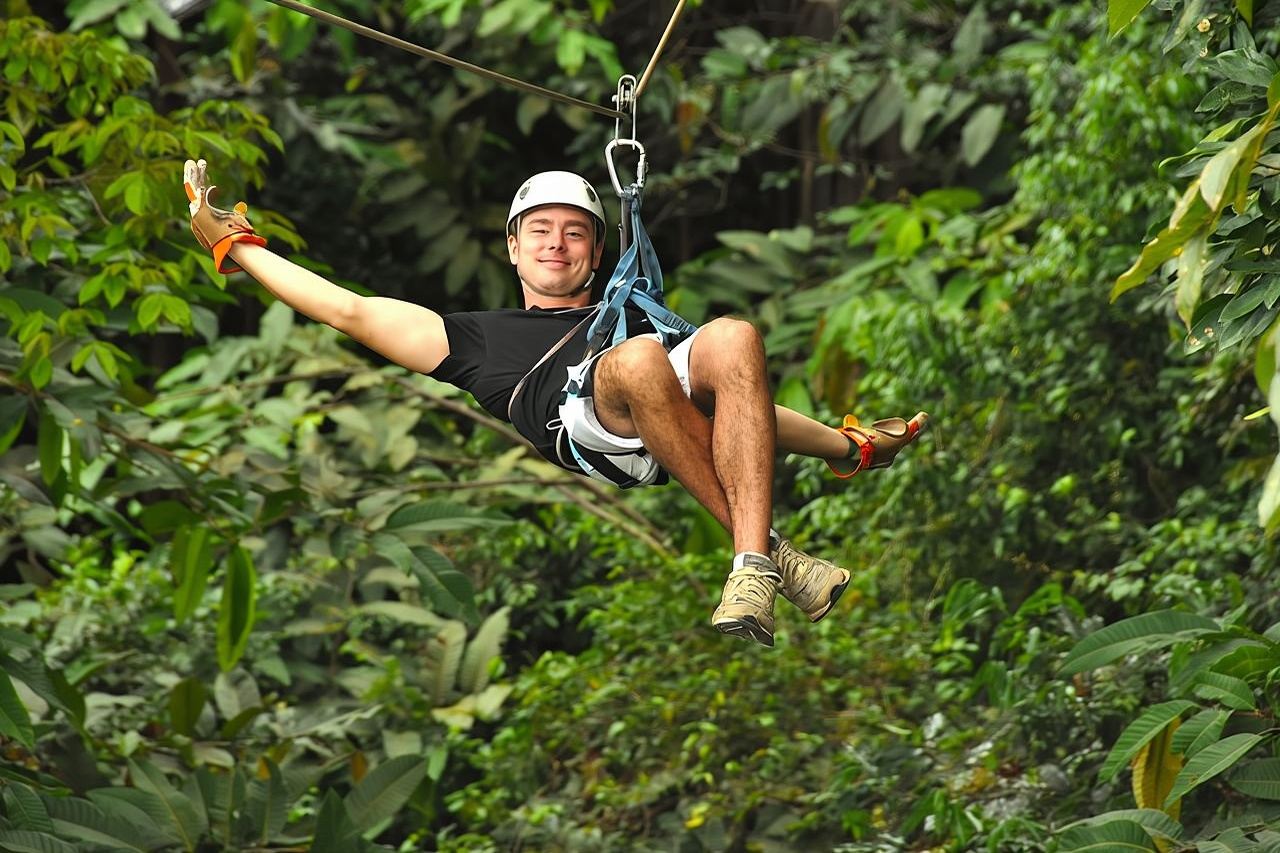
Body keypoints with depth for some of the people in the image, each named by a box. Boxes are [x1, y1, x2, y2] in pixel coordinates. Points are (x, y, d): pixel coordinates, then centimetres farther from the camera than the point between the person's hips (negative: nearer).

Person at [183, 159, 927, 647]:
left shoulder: (635, 316, 44)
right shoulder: (478, 338, 39)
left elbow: (740, 400, 37)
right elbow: (351, 310, 34)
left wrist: (850, 447, 25)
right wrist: (237, 246, 32)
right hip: (578, 420, -2)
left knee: (734, 339, -32)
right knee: (639, 361, -36)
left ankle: (753, 572, -44)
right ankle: (770, 551, -36)